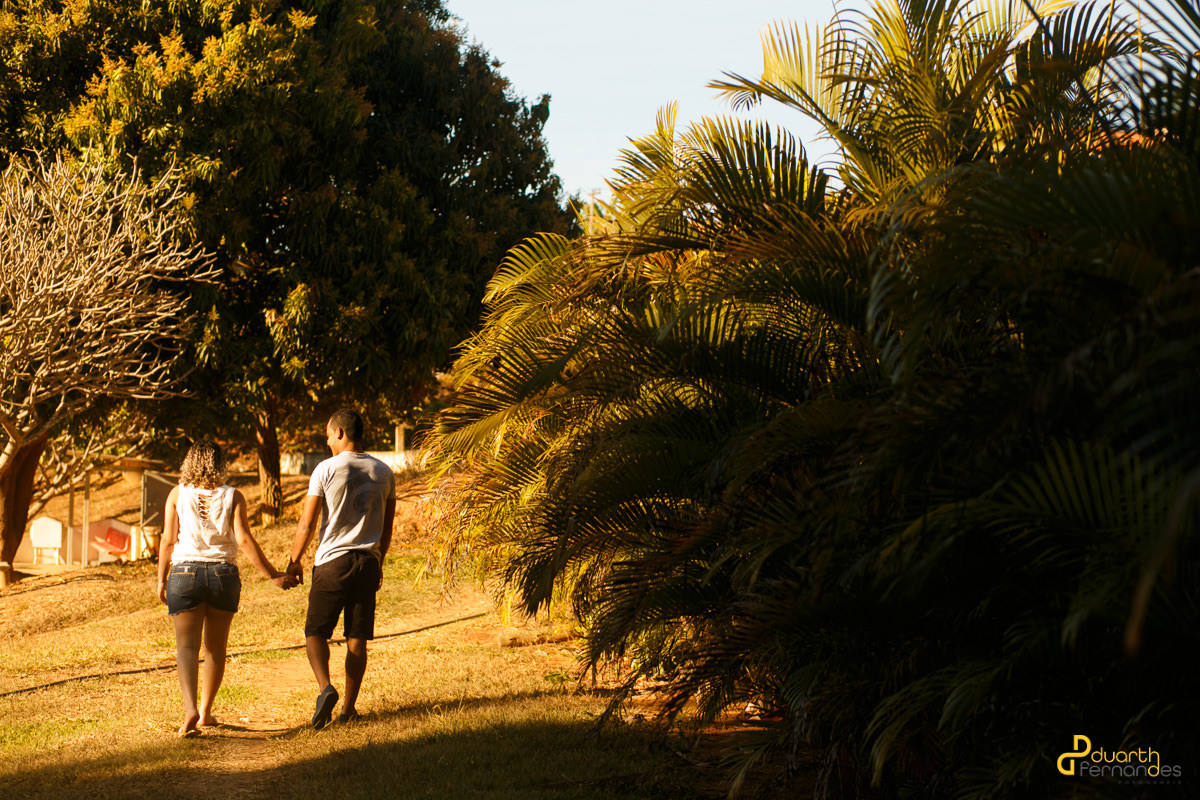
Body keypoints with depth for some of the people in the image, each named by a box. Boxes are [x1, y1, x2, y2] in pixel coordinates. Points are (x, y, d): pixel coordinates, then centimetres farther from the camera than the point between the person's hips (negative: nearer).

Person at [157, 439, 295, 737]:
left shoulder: (178, 495, 1)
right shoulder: (232, 496, 0)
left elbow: (168, 540, -1)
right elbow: (244, 540, -7)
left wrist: (161, 579, 8)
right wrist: (272, 575, -3)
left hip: (186, 573, -1)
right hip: (224, 575, 1)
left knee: (187, 646, -1)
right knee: (216, 646, 16)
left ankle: (190, 709, -21)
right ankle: (206, 711, 24)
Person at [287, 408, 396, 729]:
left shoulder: (326, 469, -7)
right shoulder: (383, 472, 7)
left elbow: (307, 524, -6)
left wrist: (294, 561, 6)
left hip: (332, 561, -4)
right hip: (368, 561, 4)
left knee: (316, 631, 4)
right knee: (357, 638, 8)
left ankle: (325, 687, -18)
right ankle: (349, 707, 9)